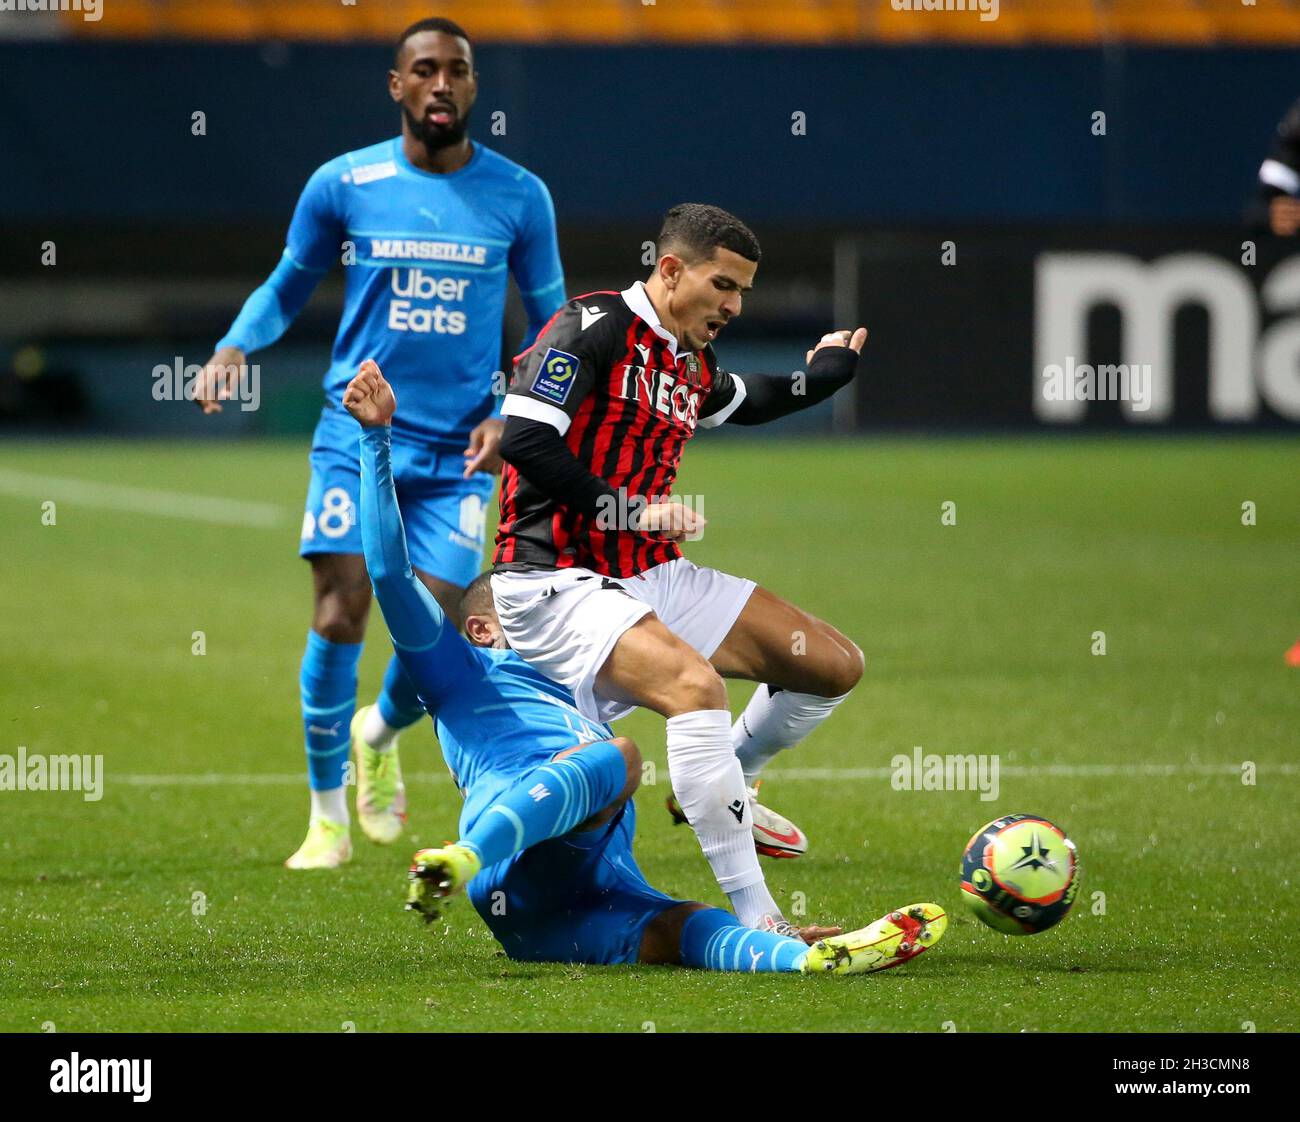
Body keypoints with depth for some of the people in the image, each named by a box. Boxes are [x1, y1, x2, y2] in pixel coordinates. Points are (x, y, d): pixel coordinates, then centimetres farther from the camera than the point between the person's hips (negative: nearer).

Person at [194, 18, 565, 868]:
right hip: (357, 433, -1)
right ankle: (329, 814, 4)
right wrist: (236, 344, -6)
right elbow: (288, 288, 14)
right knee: (340, 616, -12)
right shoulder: (343, 185, 0)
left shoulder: (518, 197, 2)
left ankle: (380, 733, 30)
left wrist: (512, 415, -4)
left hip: (457, 452, 1)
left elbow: (550, 323, 11)